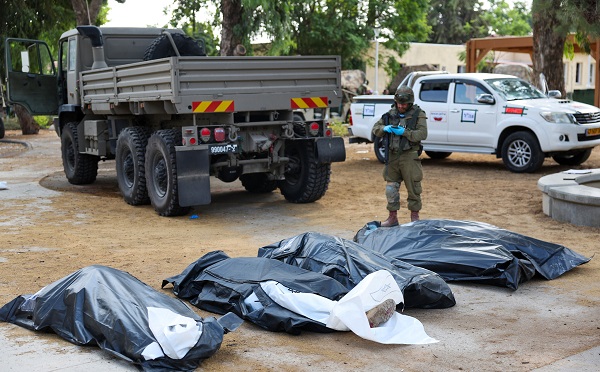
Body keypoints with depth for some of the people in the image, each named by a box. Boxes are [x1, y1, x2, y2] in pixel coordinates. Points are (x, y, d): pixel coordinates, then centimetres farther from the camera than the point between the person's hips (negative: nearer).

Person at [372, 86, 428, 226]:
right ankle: (392, 217, 17)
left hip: (409, 157, -4)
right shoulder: (390, 114, 11)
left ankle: (414, 216, 13)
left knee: (413, 188, 0)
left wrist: (404, 132, -21)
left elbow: (422, 134, -13)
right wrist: (384, 128, -8)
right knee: (391, 188, 8)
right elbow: (375, 128, 14)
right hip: (392, 156, 5)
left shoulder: (418, 114, -2)